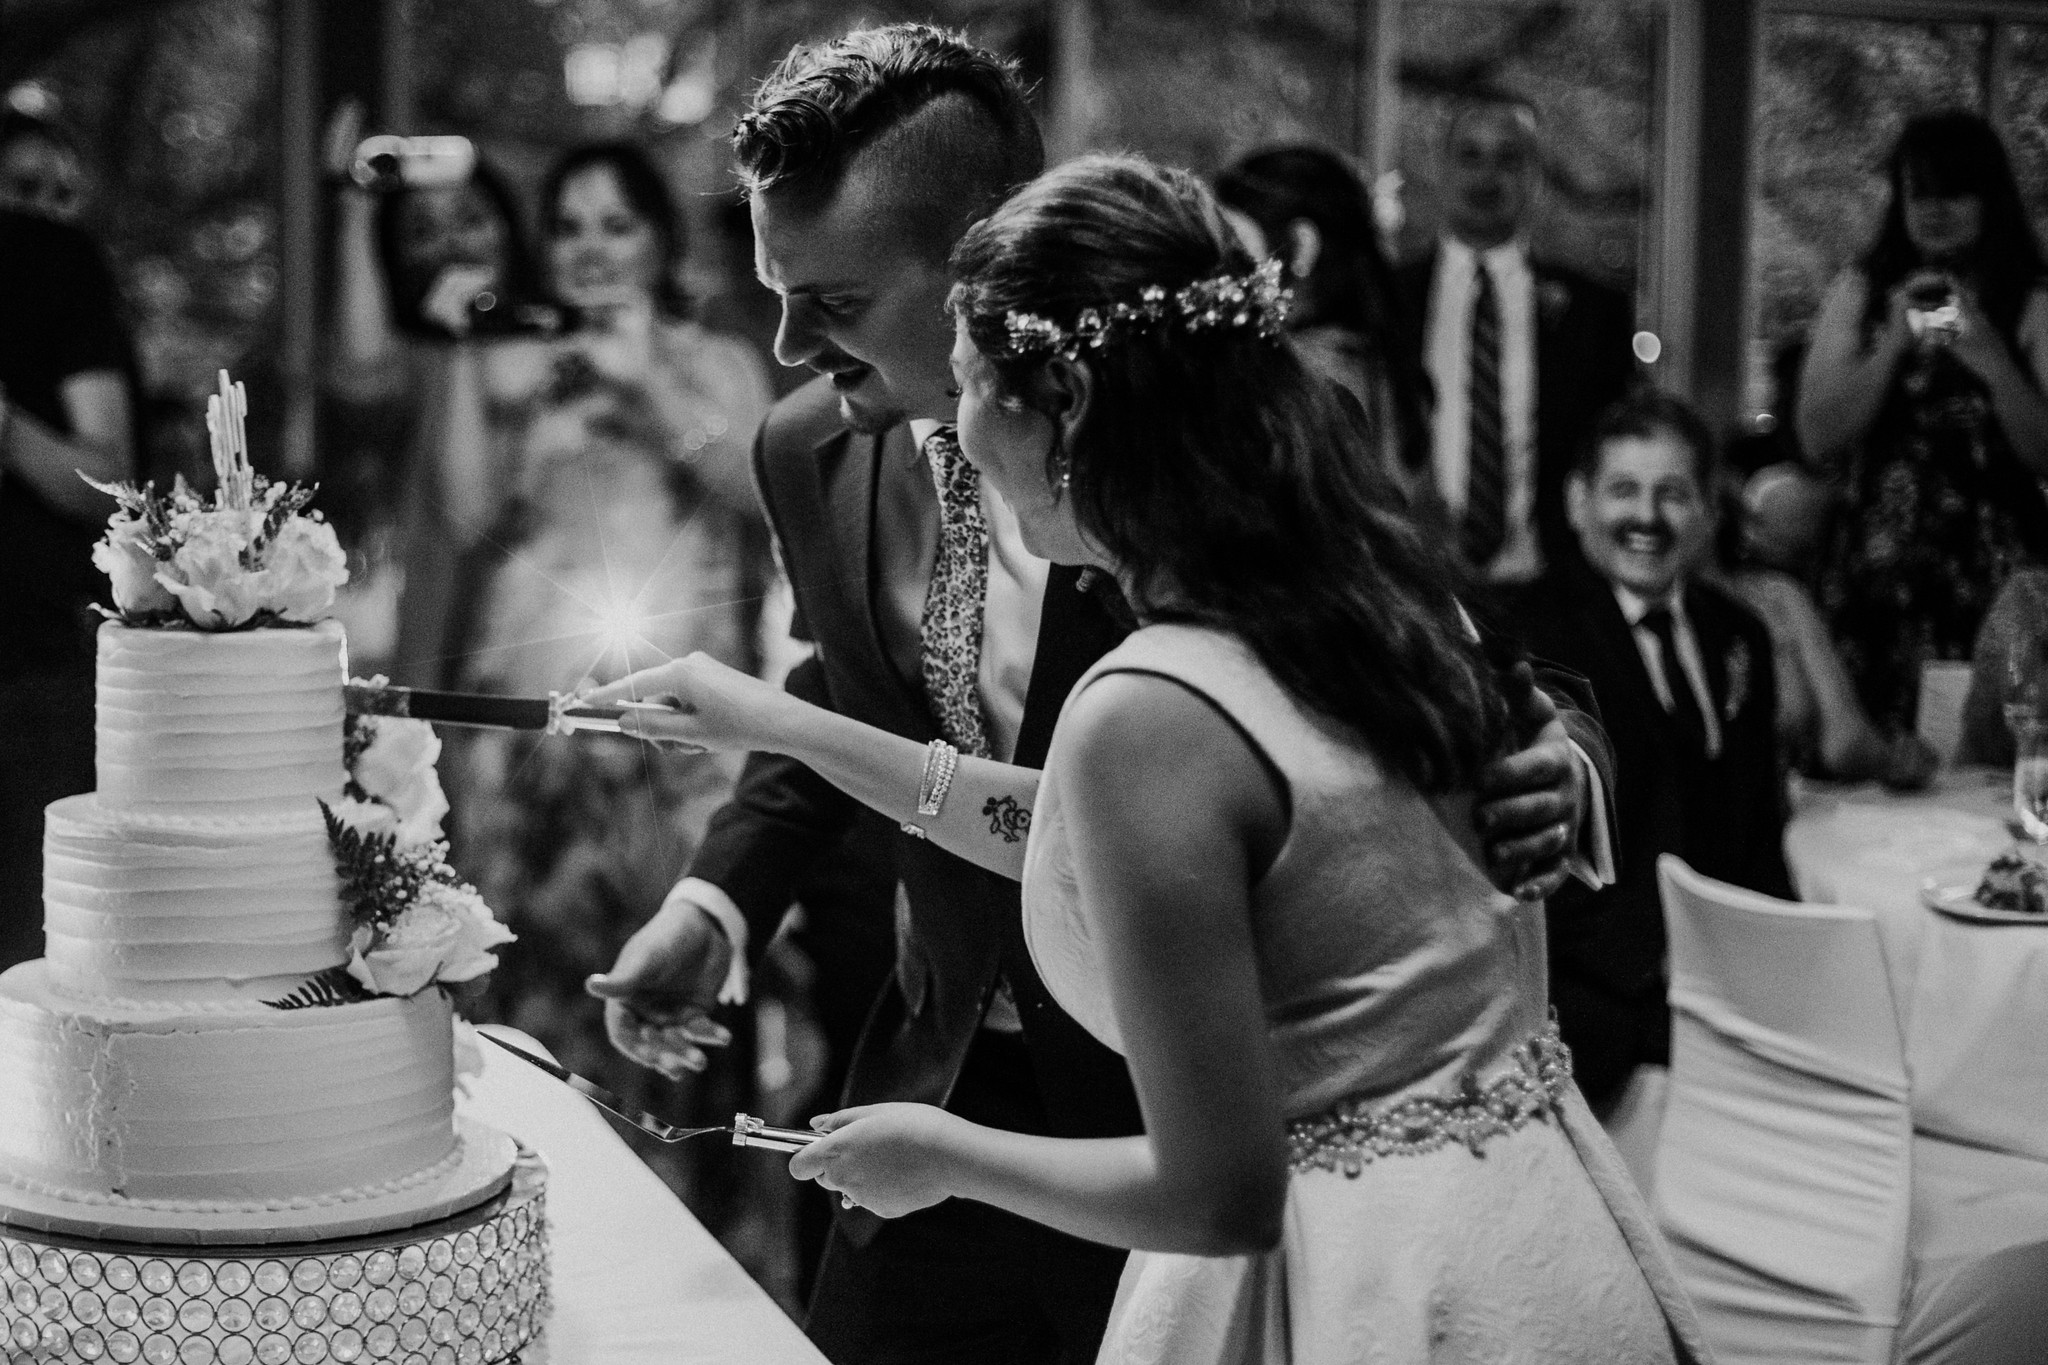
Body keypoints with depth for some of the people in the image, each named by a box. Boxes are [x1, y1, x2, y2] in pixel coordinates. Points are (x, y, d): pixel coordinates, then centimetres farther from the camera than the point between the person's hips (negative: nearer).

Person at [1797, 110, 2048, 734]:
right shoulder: (1859, 294, 8)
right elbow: (1818, 439, 0)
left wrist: (1992, 361, -15)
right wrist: (1894, 343, -9)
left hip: (1995, 578, -1)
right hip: (1877, 572, 1)